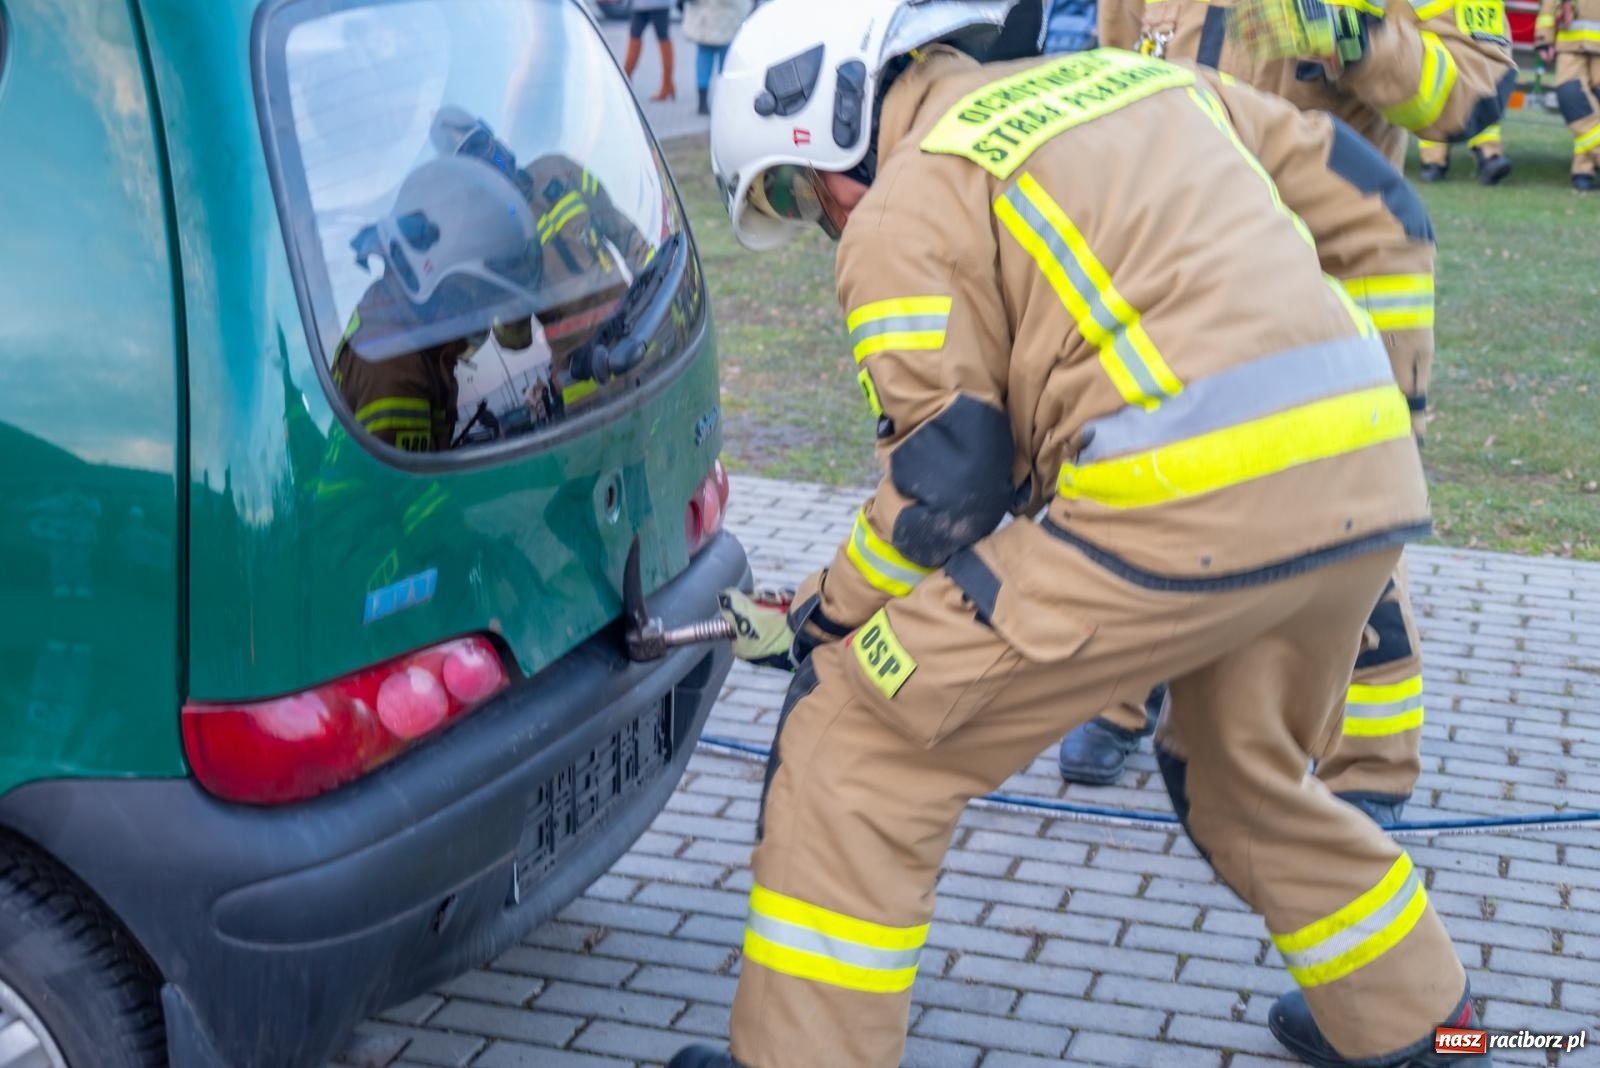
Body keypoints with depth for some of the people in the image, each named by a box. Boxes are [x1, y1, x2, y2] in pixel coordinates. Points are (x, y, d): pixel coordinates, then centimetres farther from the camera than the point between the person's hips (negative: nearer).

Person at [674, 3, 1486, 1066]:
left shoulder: (902, 211, 5)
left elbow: (944, 482, 0)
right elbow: (1381, 219, 23)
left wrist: (819, 620, 16)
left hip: (1187, 502, -8)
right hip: (1369, 489, 8)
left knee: (859, 744, 5)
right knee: (1246, 776, 33)